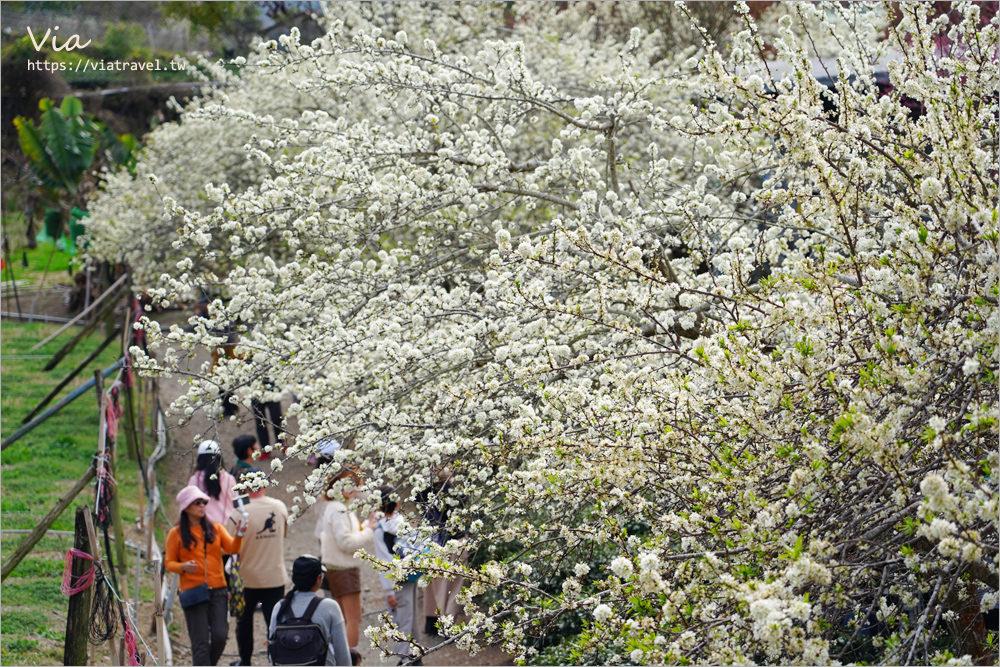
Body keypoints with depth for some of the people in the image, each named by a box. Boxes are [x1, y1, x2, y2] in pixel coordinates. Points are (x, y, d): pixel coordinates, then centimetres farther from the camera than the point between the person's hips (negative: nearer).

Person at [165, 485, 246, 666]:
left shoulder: (215, 528, 9)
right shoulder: (176, 534, 2)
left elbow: (232, 548, -3)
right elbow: (169, 562, 4)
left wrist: (239, 534, -23)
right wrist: (183, 567, -17)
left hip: (217, 590, 3)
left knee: (220, 635, -4)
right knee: (200, 642, -3)